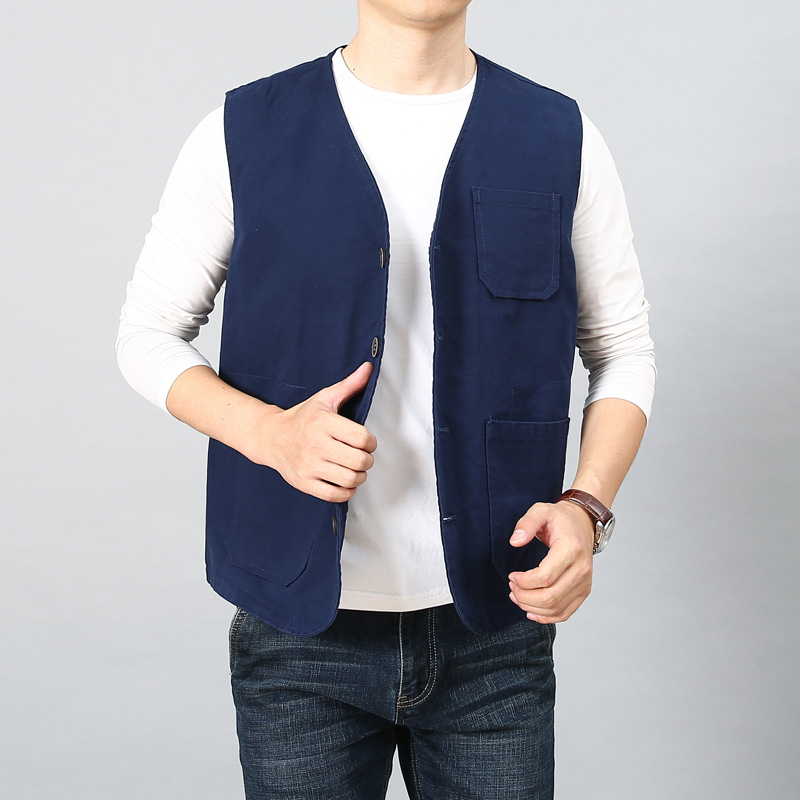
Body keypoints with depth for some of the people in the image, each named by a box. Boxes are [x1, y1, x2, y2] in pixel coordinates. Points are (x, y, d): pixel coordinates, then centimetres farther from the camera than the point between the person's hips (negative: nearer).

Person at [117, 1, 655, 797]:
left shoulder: (561, 140, 1)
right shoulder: (244, 133, -2)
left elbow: (623, 350, 7)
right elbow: (148, 332, 4)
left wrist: (586, 506, -11)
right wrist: (268, 432, -16)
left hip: (495, 630, 1)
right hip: (301, 632, -1)